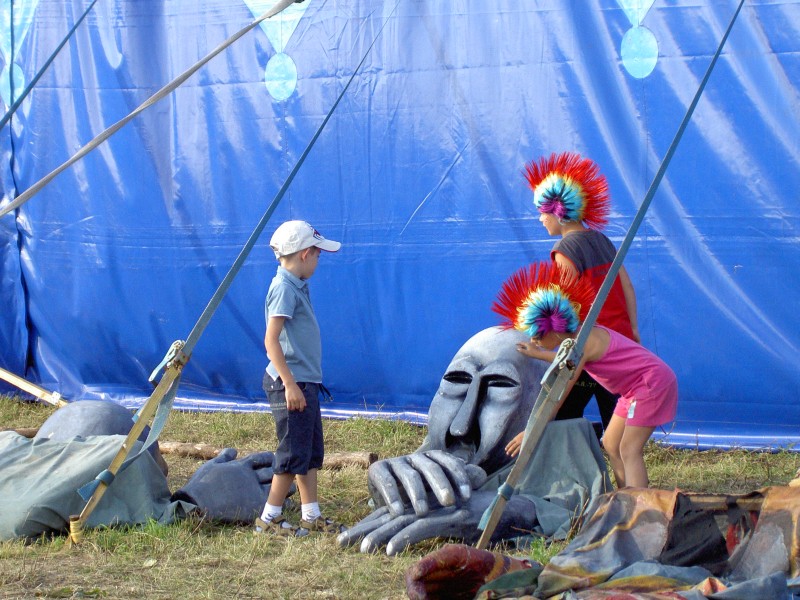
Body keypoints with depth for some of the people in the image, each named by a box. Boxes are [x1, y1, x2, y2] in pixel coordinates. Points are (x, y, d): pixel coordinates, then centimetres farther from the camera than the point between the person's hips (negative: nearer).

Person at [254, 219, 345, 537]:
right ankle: (269, 519, 4)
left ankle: (311, 516, 20)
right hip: (291, 383, -10)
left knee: (312, 452, 14)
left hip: (304, 382, 10)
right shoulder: (284, 288, -15)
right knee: (294, 454, -4)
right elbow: (271, 340, -21)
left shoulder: (296, 286, 14)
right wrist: (290, 384, -23)